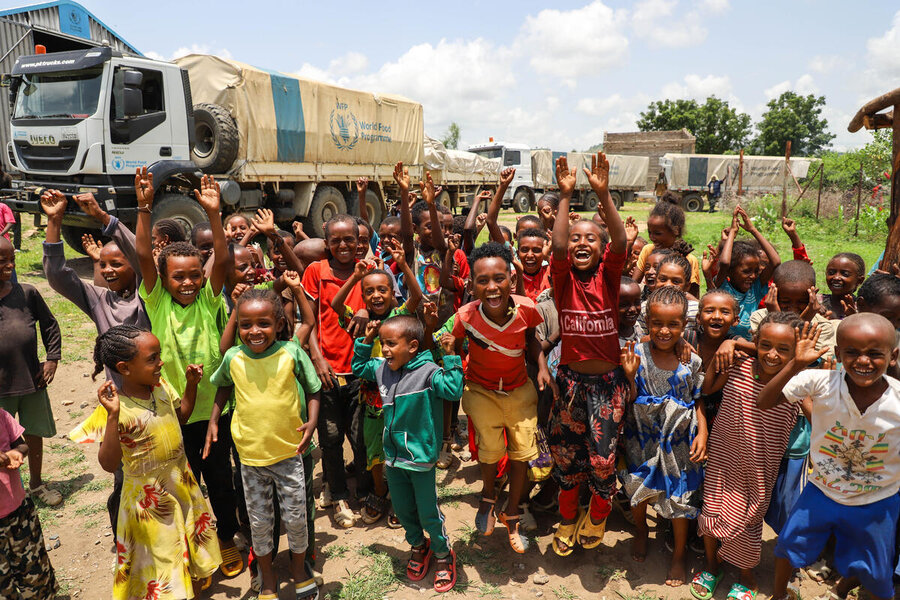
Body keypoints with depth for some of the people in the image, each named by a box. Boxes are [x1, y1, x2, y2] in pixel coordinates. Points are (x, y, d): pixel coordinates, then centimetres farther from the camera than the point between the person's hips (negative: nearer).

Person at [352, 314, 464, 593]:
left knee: (428, 513, 9)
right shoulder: (382, 369, 0)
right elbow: (358, 367, 18)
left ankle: (443, 554, 35)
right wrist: (366, 340, 6)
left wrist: (450, 357, -37)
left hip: (421, 458, -6)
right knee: (402, 510, 22)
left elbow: (453, 390, -34)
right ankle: (418, 546, 48)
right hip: (393, 457, 6)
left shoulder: (428, 372, -21)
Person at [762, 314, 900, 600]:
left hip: (875, 504, 0)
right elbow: (765, 402, -25)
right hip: (822, 491, 0)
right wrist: (797, 363, -35)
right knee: (788, 545, 16)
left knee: (875, 576, 20)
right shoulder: (821, 382, -24)